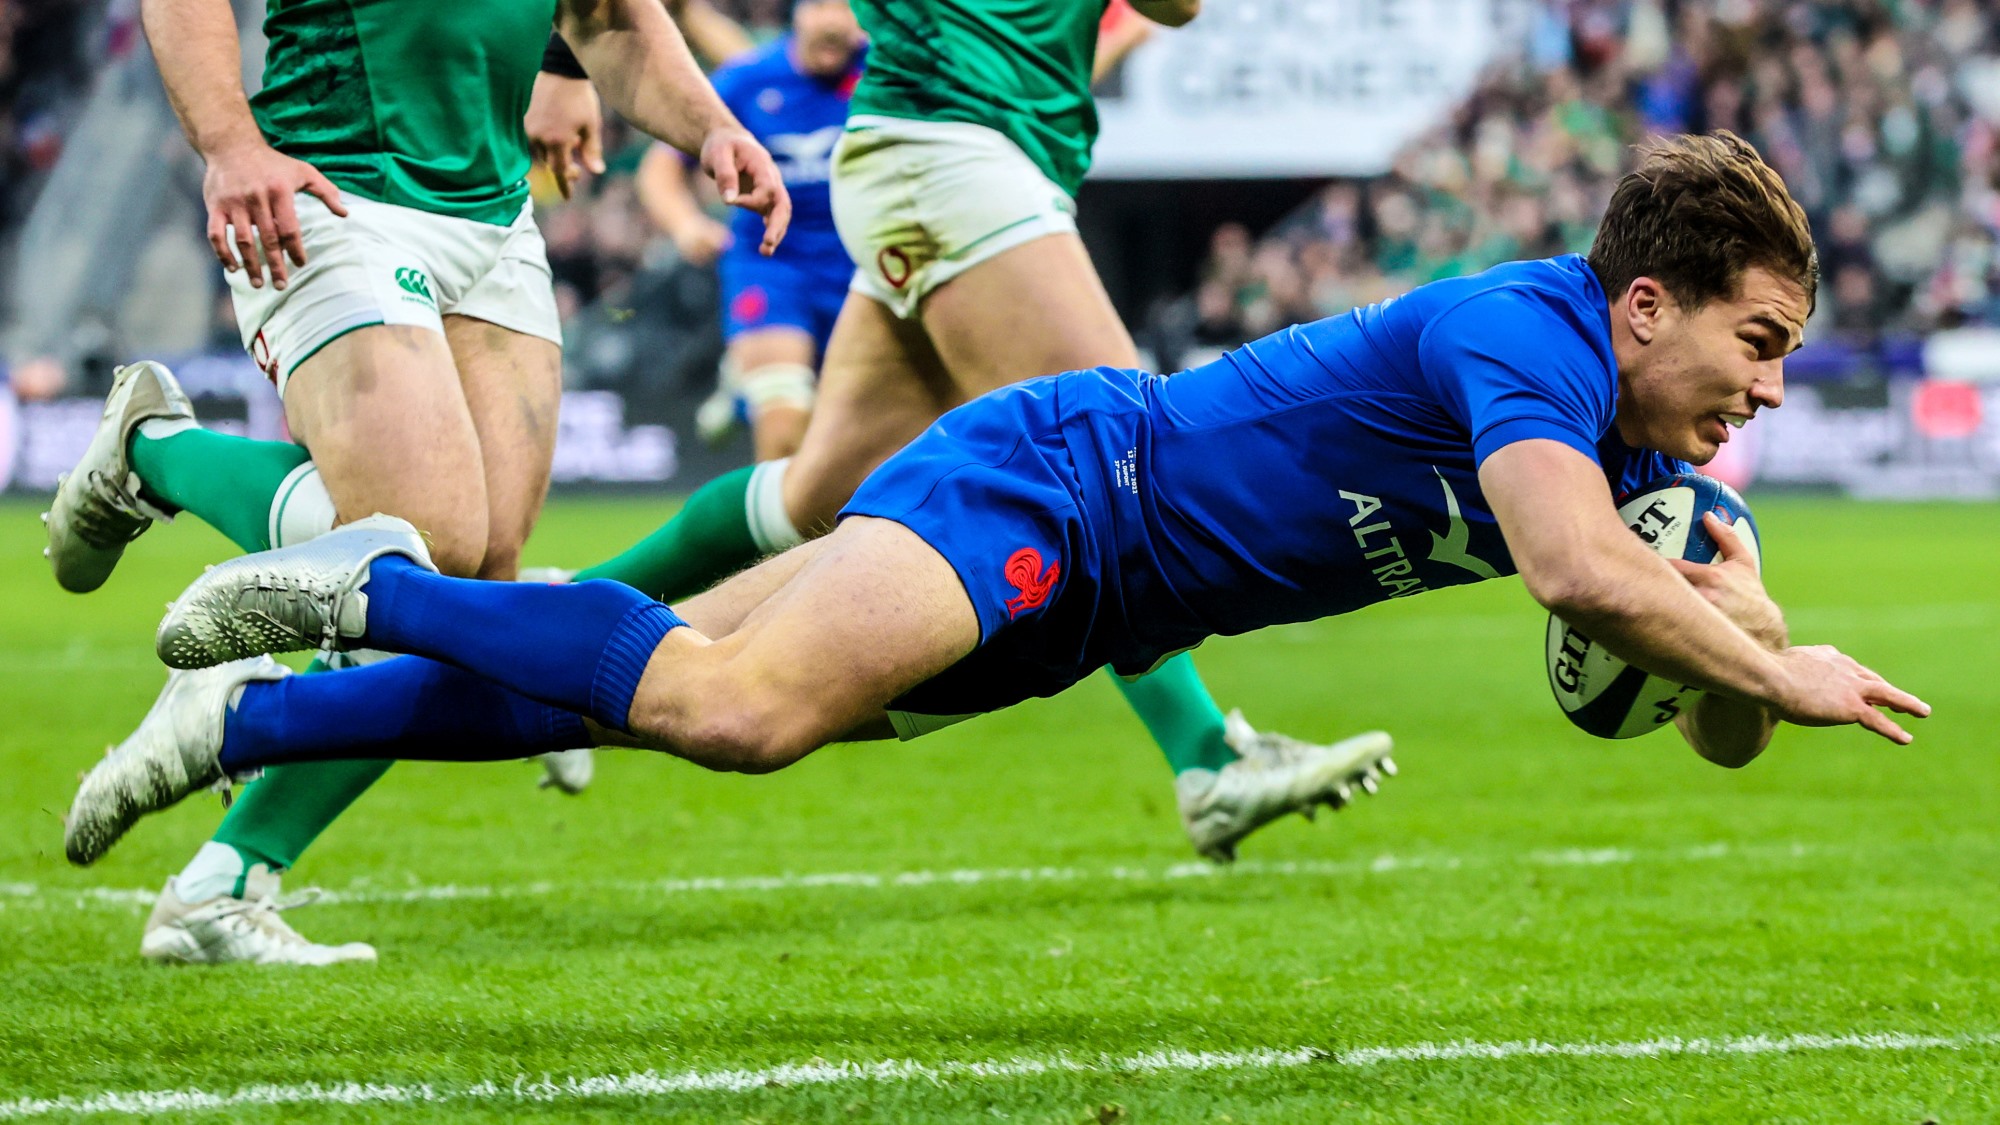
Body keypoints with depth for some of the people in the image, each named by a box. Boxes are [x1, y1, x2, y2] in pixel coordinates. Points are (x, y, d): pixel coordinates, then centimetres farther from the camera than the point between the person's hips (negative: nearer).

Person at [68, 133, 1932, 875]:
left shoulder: (1633, 435, 6)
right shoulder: (1524, 336, -21)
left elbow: (1717, 731, 10)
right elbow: (1582, 578, -39)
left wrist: (1740, 631, -11)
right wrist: (1779, 674, -27)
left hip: (1079, 601, 9)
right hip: (1045, 483, -9)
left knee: (668, 679, 7)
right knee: (735, 706, -31)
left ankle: (242, 717, 14)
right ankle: (372, 590, -10)